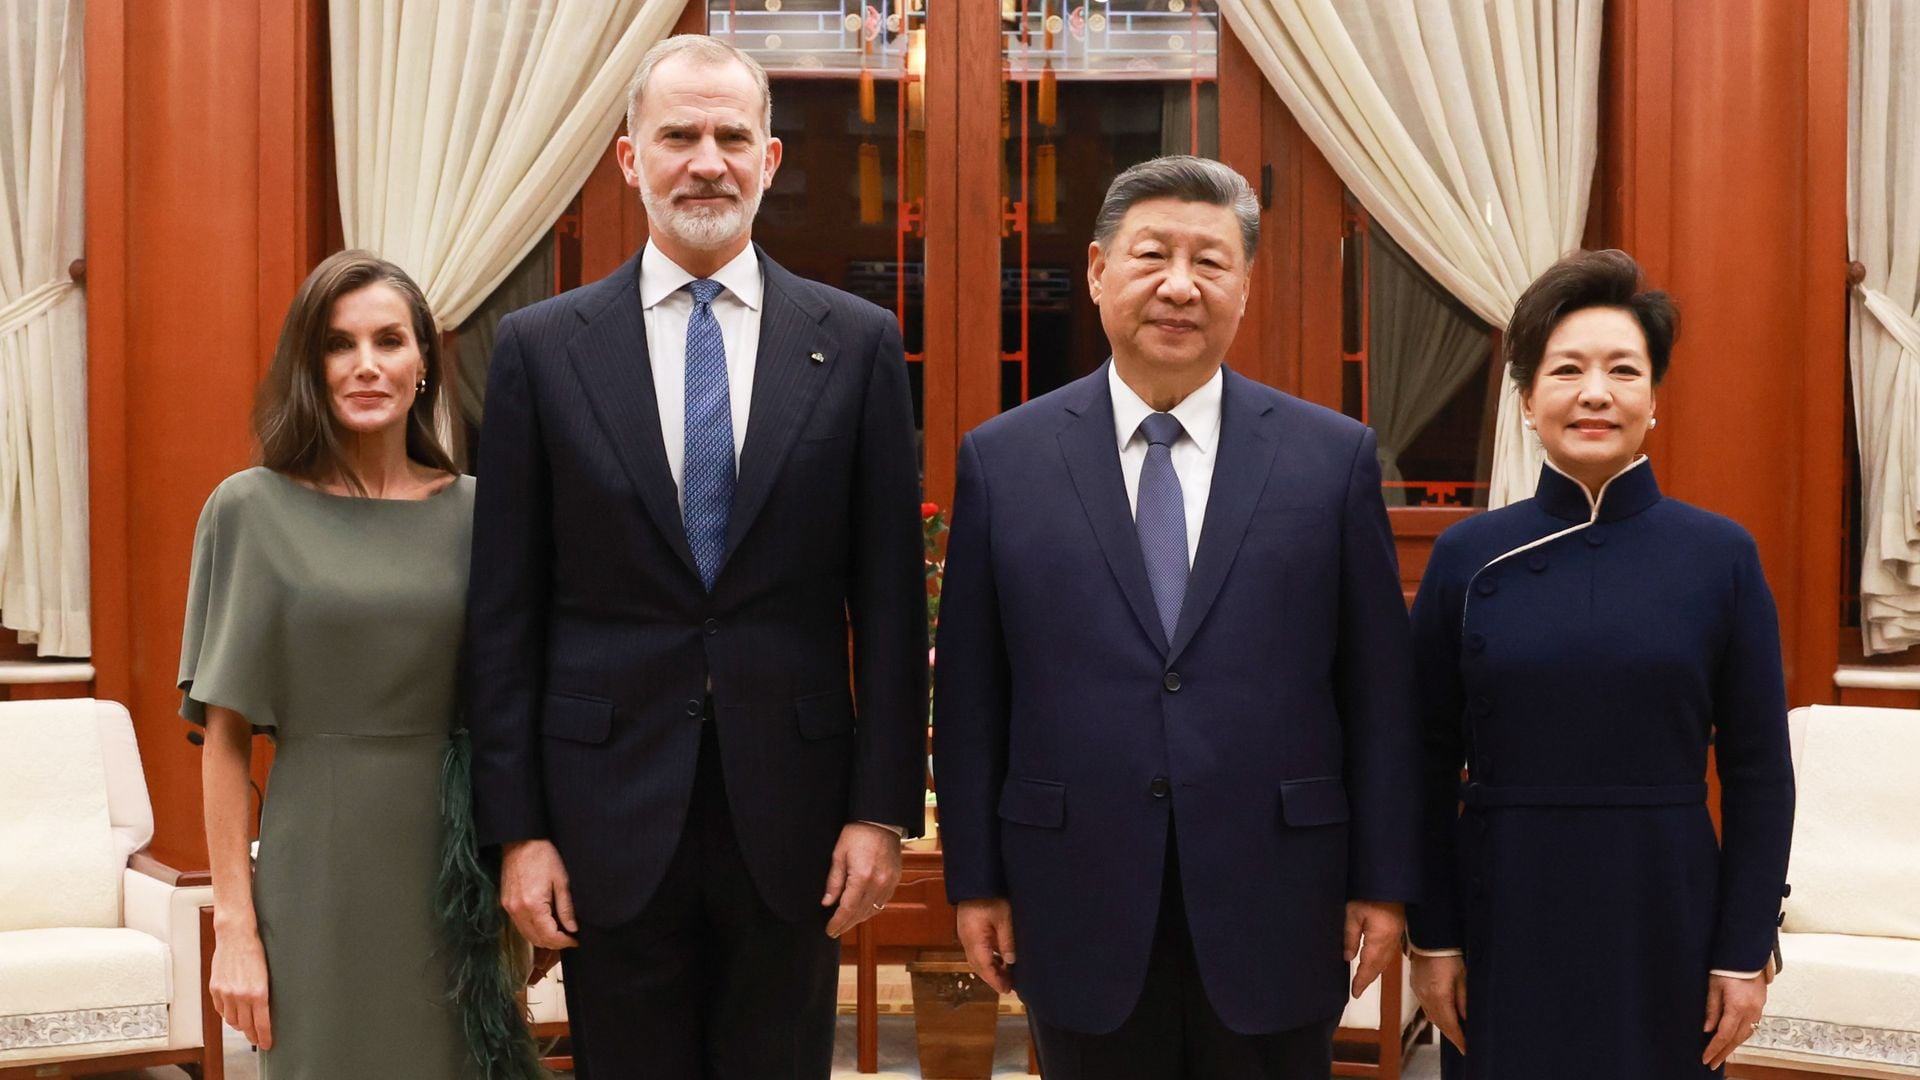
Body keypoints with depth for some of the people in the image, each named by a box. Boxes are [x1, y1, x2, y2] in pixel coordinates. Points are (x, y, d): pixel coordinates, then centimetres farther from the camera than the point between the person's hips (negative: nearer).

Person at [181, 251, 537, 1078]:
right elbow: (225, 738, -3)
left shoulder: (472, 512, 4)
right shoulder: (253, 510, -2)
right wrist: (233, 925, -8)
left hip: (451, 864, 2)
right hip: (321, 876, -2)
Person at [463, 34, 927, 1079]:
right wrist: (516, 828, -3)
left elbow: (888, 598, 2)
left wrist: (883, 806, -2)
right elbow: (505, 610, 1)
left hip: (792, 811, 0)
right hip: (612, 812, 0)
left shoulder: (857, 345, 1)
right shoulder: (541, 348, 1)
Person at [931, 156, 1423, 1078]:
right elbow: (970, 692, 3)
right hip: (1081, 911, 0)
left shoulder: (1335, 457, 1)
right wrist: (975, 879, 2)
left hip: (1274, 908, 0)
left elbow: (1377, 688, 2)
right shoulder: (1002, 459, 1)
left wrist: (1383, 881, 2)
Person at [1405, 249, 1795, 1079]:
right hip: (1505, 916, 0)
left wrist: (1746, 951, -2)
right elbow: (1430, 766, 2)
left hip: (1662, 917, 0)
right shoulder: (1467, 557, -1)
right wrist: (1433, 937, 0)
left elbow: (1758, 775, 0)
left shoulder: (1721, 556, -3)